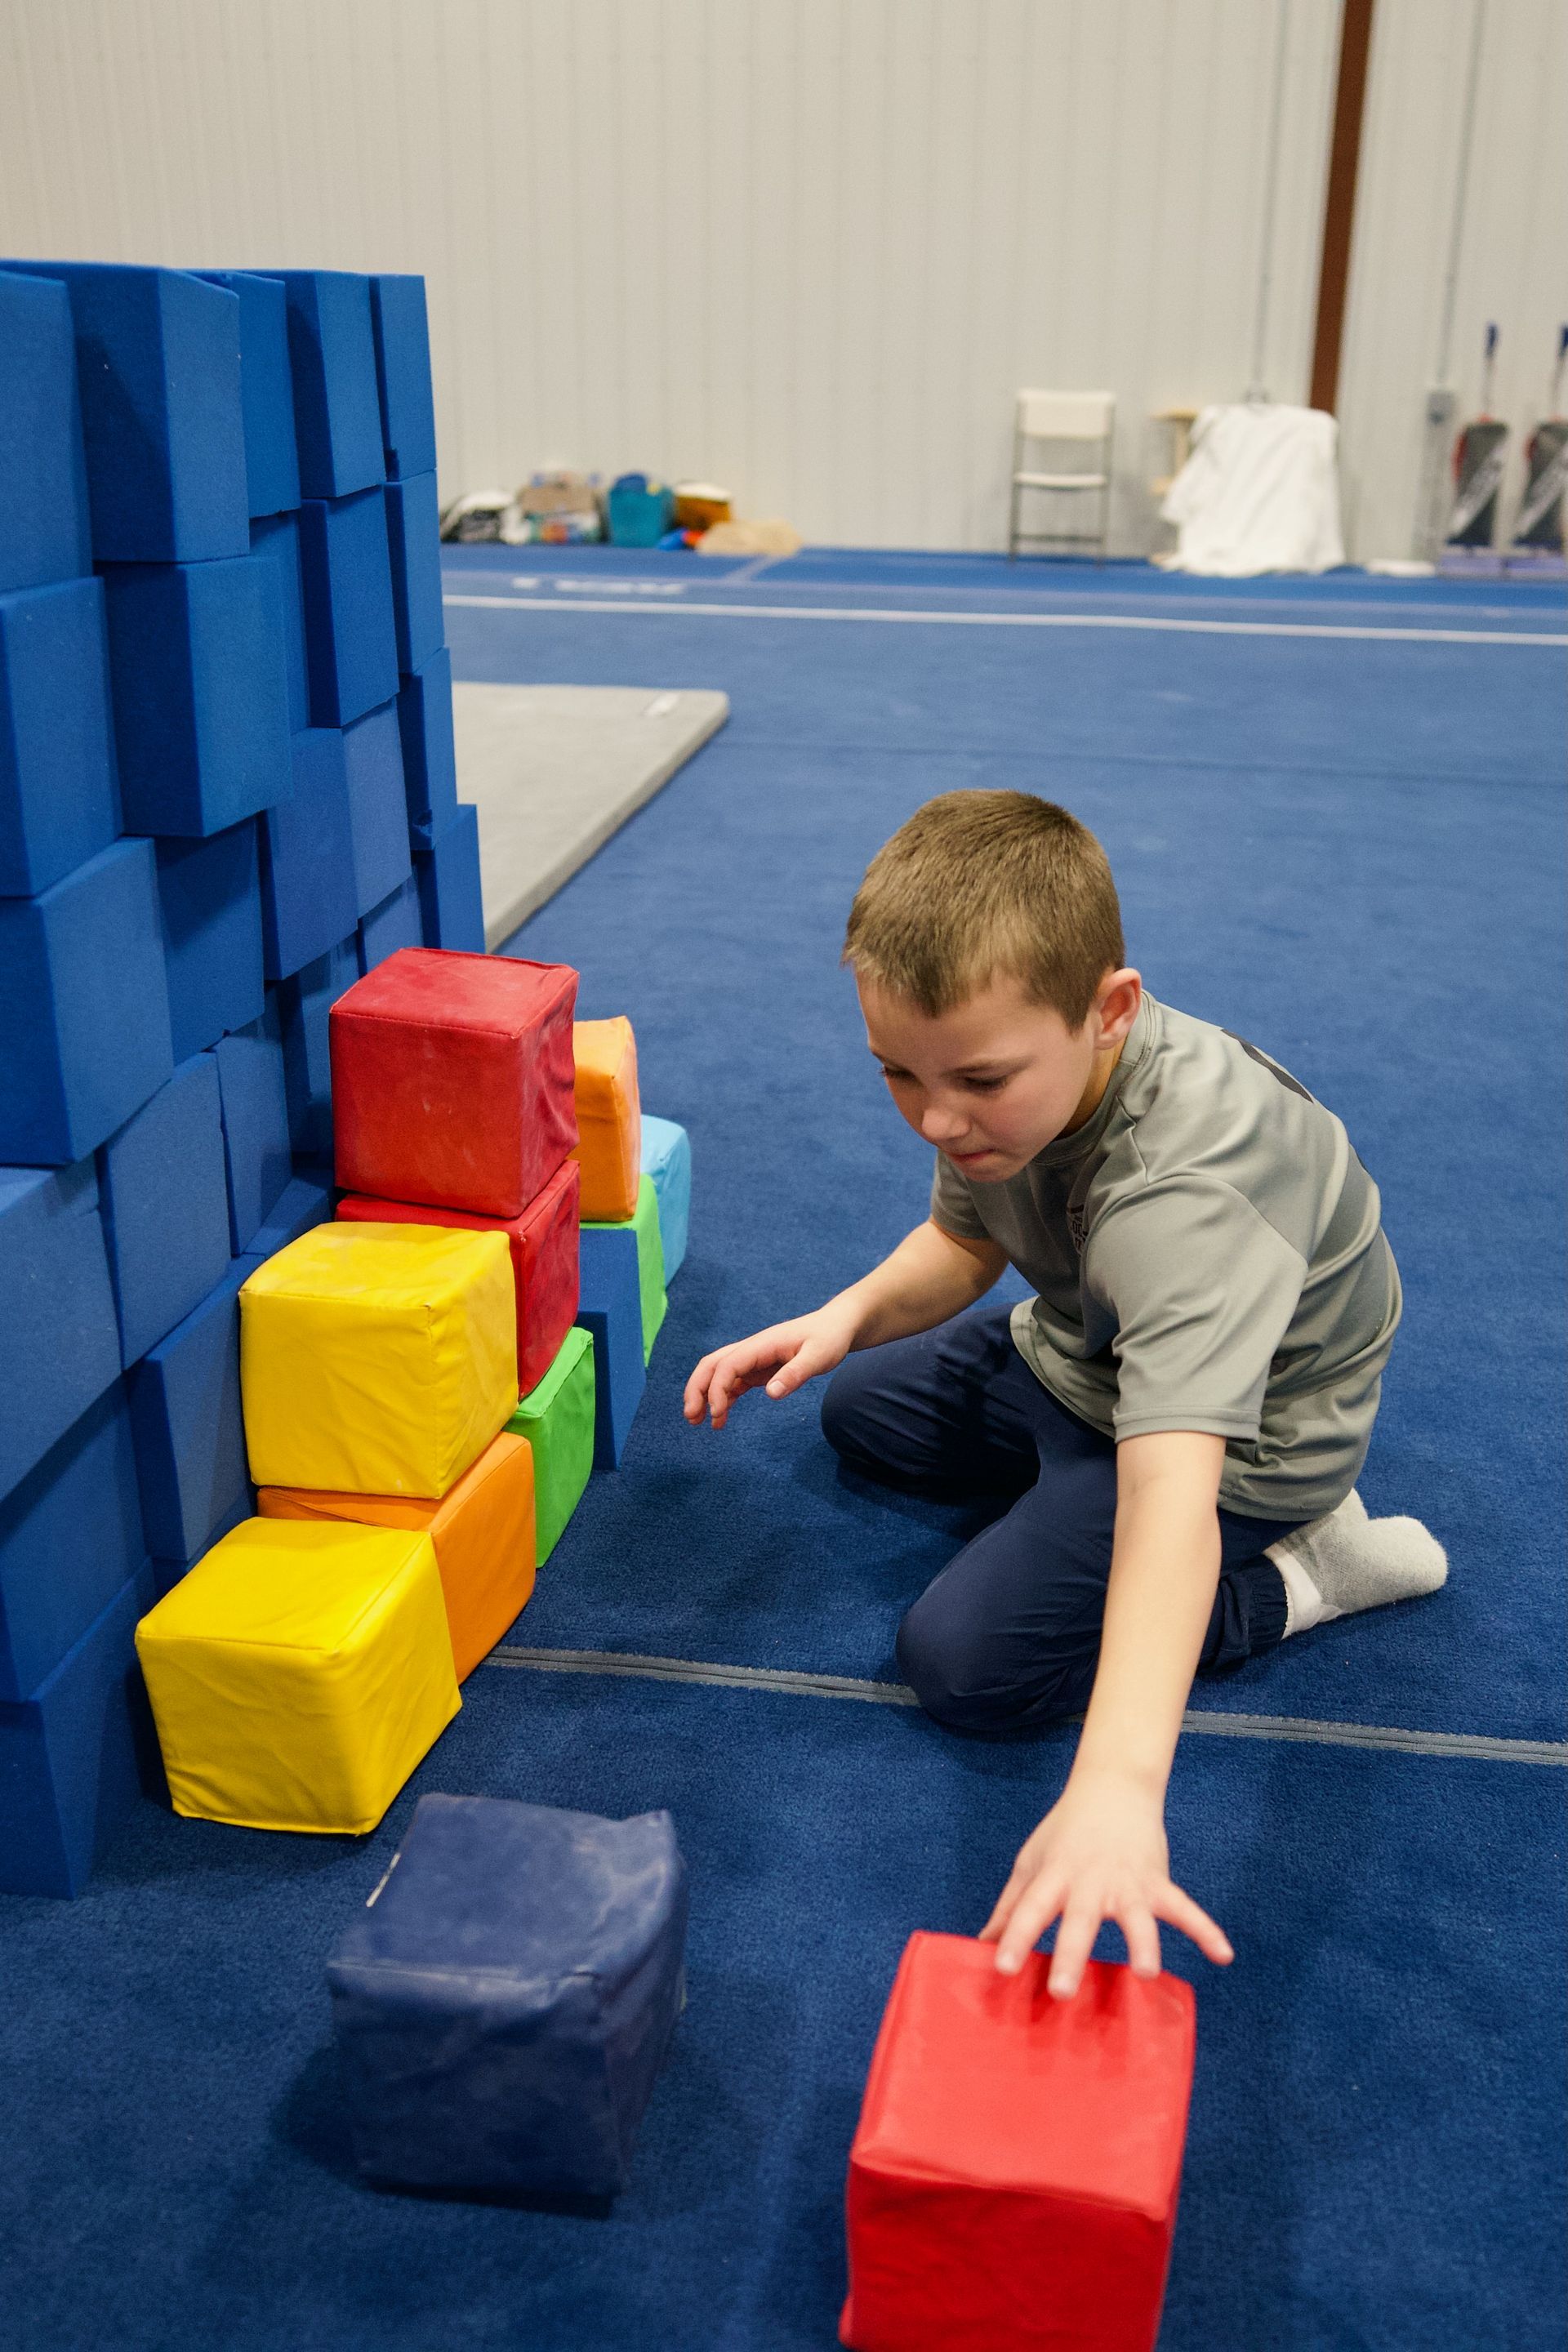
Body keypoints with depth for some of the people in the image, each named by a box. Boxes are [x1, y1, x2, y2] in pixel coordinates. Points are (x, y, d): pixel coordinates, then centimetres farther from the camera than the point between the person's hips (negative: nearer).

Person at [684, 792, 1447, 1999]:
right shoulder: (1010, 1066, -19)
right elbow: (963, 1242, 0)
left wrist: (1118, 1786, -69)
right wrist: (852, 1311, -23)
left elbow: (1174, 1486, -57)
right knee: (861, 1412, 22)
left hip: (1238, 1435, -8)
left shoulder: (1180, 1197, -46)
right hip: (1081, 1344, 9)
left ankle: (1296, 1576, -1)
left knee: (967, 1663, -15)